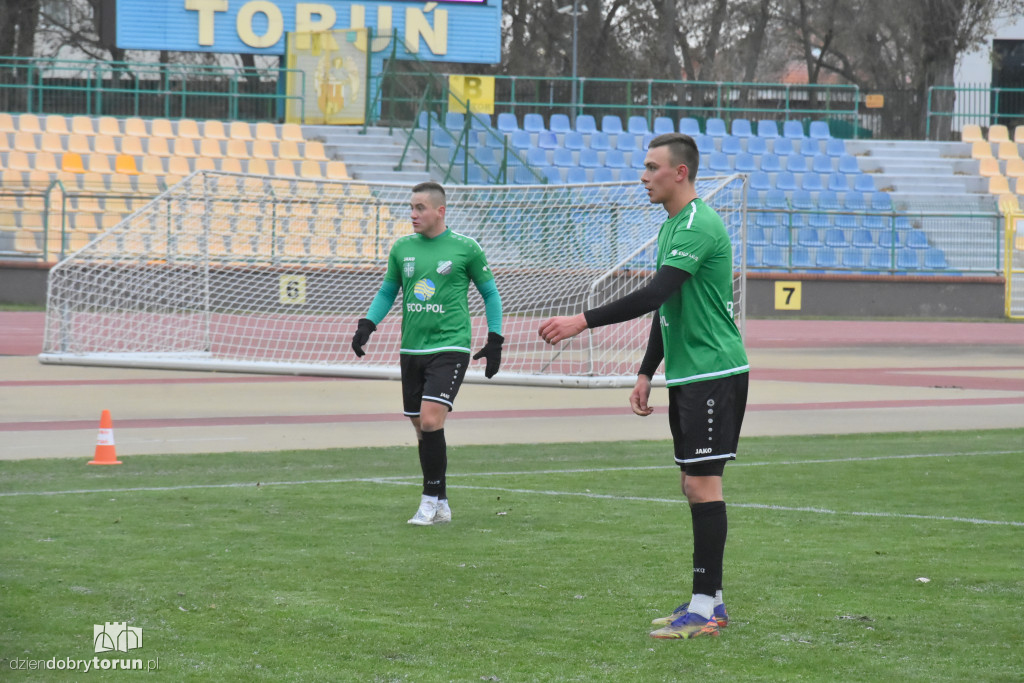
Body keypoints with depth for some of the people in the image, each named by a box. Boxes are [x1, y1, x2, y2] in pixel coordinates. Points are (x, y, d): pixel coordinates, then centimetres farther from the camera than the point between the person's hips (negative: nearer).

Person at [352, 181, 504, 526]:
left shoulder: (465, 249, -3)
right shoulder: (402, 248, 8)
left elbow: (490, 294, 7)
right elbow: (387, 291, 19)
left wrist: (495, 340, 1)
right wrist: (367, 325, 3)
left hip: (450, 347, -5)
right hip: (411, 349, 5)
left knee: (430, 420, -19)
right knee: (421, 427, 7)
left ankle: (432, 500, -10)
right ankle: (440, 505, 17)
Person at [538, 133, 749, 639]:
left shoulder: (699, 225, -17)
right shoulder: (671, 226, 17)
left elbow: (653, 295, -26)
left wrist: (583, 321, -27)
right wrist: (646, 374, 20)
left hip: (713, 373, -10)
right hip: (687, 374, 10)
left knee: (702, 483, -10)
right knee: (693, 484, 11)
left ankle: (704, 608, -9)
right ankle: (711, 601, 16)